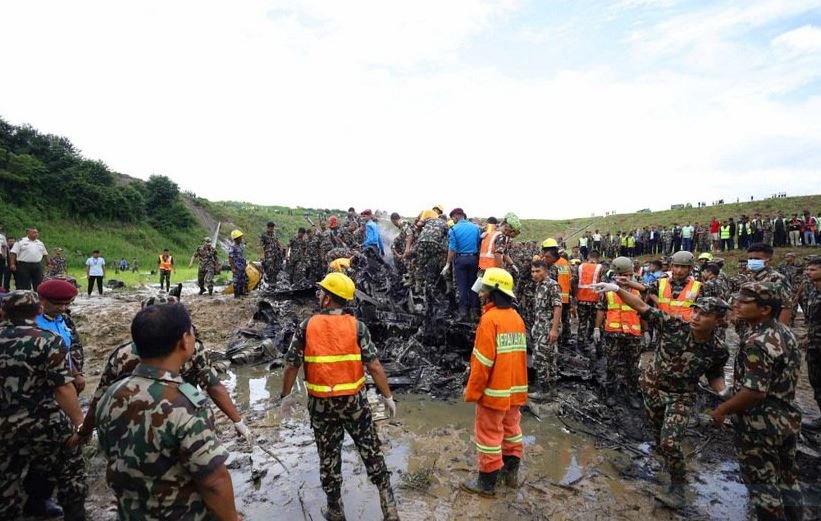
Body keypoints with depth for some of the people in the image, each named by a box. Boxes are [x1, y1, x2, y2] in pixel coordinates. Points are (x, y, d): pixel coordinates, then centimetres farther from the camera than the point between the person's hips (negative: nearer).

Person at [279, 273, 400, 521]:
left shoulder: (306, 327, -8)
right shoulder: (356, 327, -10)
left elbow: (291, 365, -5)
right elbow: (374, 366, -12)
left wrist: (286, 395, 10)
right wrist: (388, 396, -2)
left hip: (320, 403, 1)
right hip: (353, 400, 0)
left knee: (328, 456, 18)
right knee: (371, 451, 13)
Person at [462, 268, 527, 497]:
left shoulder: (490, 319, -20)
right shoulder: (516, 317, 4)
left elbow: (483, 361, -21)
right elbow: (521, 353, 12)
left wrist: (472, 391, -12)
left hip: (494, 391, -8)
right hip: (516, 389, 8)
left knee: (489, 435, 5)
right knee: (511, 429, 20)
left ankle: (486, 483, 17)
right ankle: (510, 473, 35)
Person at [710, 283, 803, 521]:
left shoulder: (757, 343, -27)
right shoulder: (786, 333, 3)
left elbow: (755, 392, -31)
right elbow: (785, 377, 14)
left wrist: (721, 410, -18)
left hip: (761, 424, -9)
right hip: (788, 418, 9)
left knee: (762, 483, 9)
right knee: (787, 476, 24)